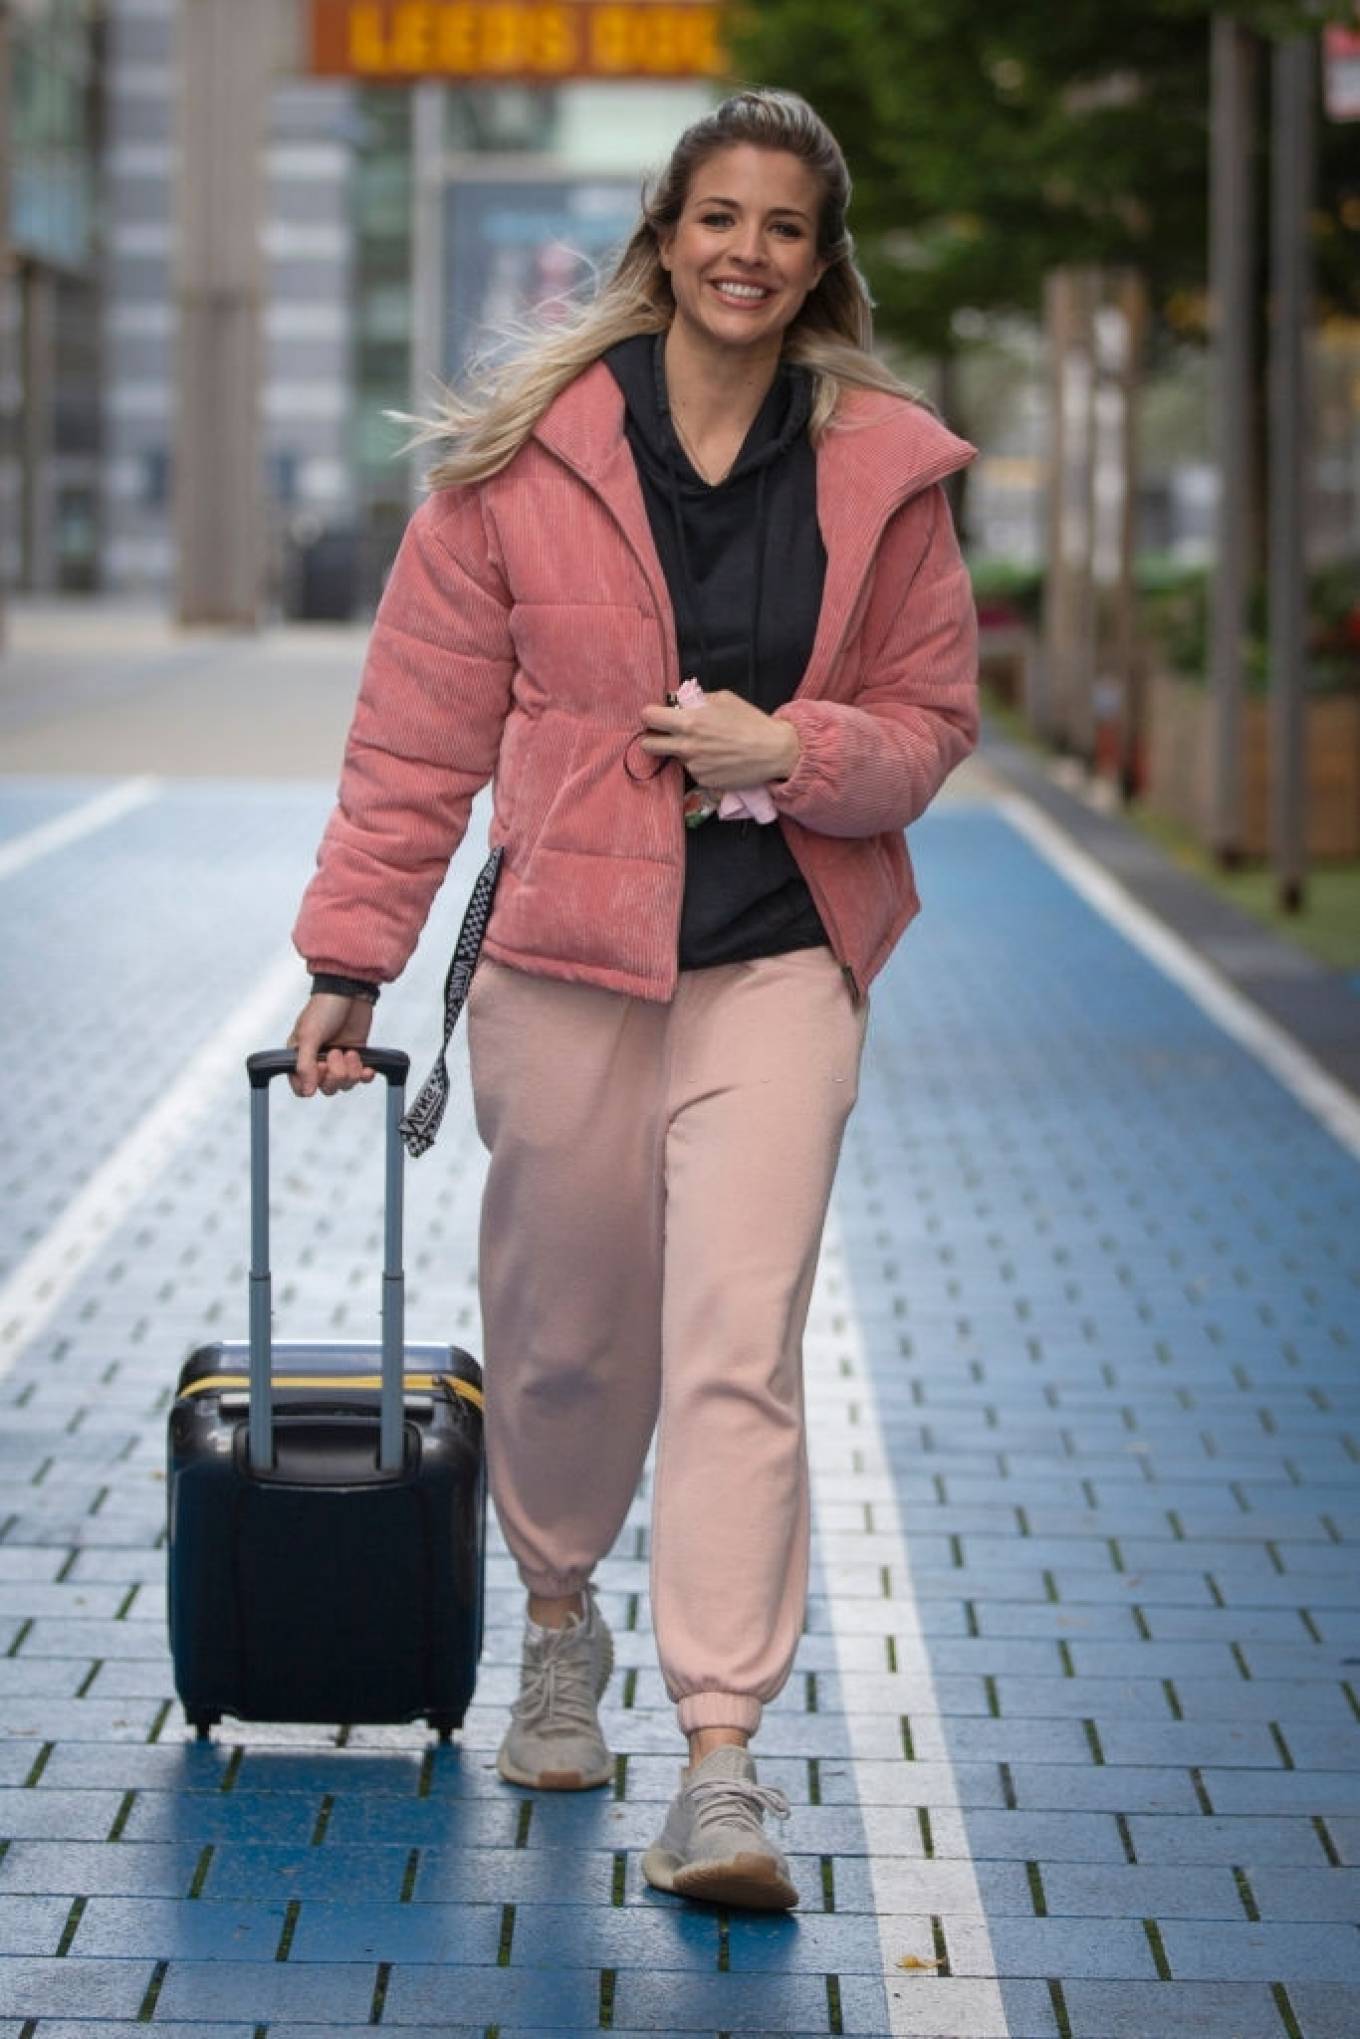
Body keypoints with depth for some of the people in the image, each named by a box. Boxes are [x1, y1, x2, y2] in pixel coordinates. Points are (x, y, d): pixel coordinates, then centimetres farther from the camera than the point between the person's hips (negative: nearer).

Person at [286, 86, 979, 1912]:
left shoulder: (885, 470, 3)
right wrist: (350, 958, -1)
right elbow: (421, 732, 2)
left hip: (779, 961, 0)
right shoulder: (521, 459, 0)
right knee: (563, 1334, 13)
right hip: (563, 955, 1)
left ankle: (723, 1766, -13)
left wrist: (795, 750, -11)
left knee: (739, 1345, -12)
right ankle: (561, 1630, 41)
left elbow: (934, 719, 9)